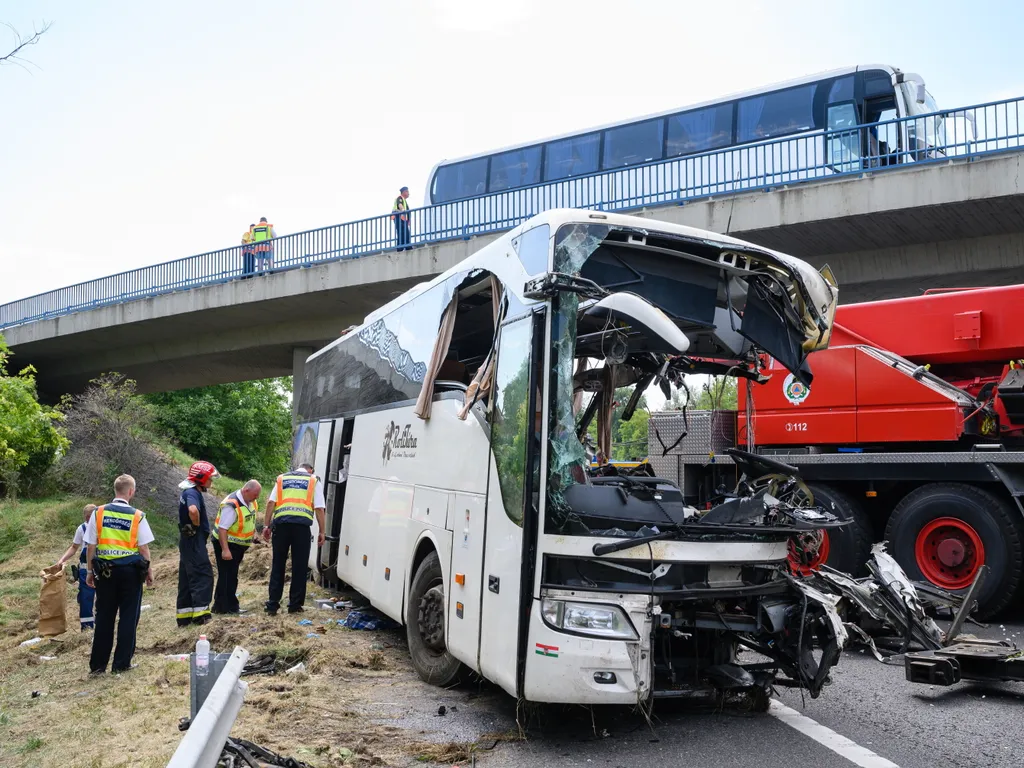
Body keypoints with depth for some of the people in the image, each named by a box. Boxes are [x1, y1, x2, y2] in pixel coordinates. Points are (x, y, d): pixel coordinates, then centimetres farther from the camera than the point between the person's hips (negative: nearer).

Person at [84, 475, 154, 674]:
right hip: (130, 569, -3)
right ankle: (121, 663, 10)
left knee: (104, 617, 12)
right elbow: (144, 548, -6)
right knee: (128, 617, 7)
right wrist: (148, 571, 6)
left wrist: (90, 571, 11)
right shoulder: (137, 516, -8)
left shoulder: (98, 513, -2)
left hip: (104, 570, 3)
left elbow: (91, 546, 1)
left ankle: (97, 664, 18)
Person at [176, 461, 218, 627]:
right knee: (203, 576, -7)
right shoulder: (192, 493, -17)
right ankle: (201, 614, -8)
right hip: (194, 540, -10)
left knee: (187, 578, 13)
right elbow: (193, 510, -37)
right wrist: (197, 525, -20)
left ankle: (184, 616, 18)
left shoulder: (188, 492, 15)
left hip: (188, 541, 10)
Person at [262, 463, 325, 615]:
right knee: (300, 567, 6)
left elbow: (270, 502, 9)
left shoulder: (282, 478, 21)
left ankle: (273, 604, 9)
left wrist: (266, 525, 10)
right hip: (302, 524, -2)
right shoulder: (314, 482, 16)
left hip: (282, 523, 2)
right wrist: (321, 532, 9)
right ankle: (295, 605, 8)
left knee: (277, 566, 9)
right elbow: (319, 508, 7)